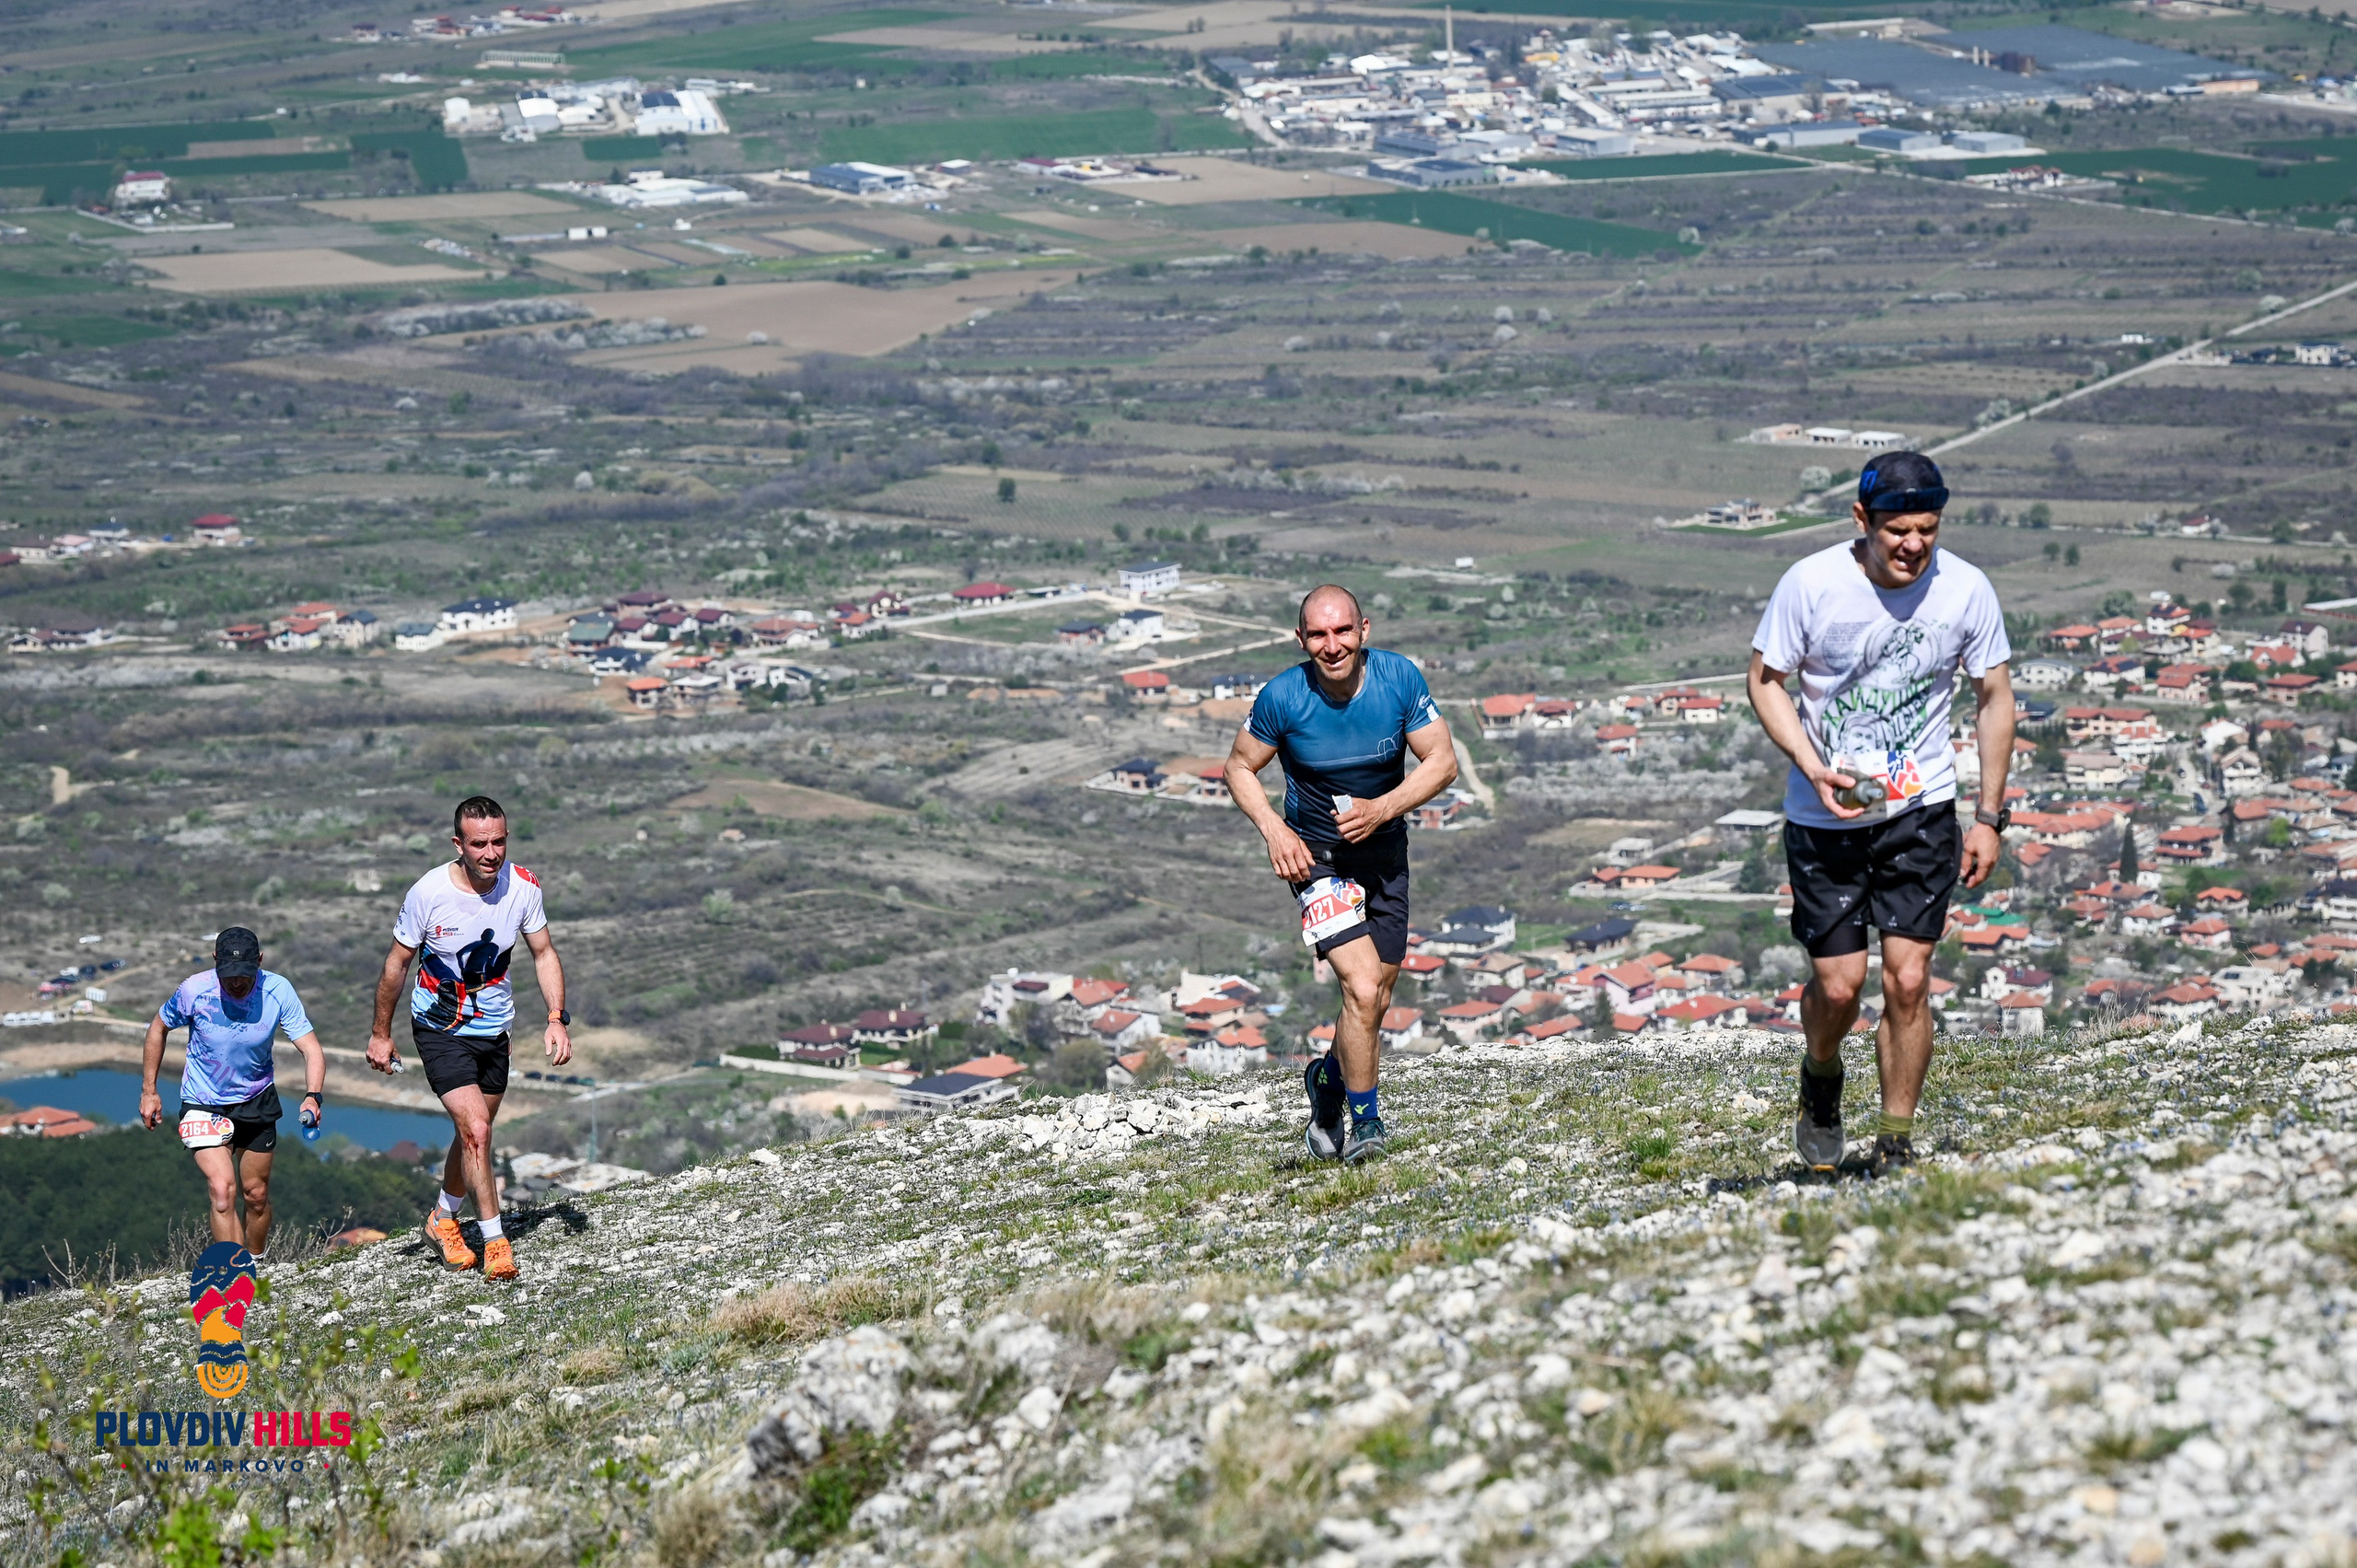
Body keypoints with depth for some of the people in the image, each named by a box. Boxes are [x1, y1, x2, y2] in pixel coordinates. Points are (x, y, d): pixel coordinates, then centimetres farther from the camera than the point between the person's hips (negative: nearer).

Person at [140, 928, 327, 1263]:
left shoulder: (278, 991, -20)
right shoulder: (194, 991, -22)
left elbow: (311, 1050, -20)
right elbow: (158, 1028, -2)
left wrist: (313, 1097, -38)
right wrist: (148, 1092, -1)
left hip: (257, 1102, 2)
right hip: (204, 1104, -2)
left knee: (256, 1194, 10)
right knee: (223, 1190, -20)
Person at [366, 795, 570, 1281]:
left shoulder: (522, 886, -13)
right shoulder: (429, 893, -22)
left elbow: (543, 953, 2)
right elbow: (397, 964, -8)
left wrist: (556, 1018, -9)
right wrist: (380, 1034, -1)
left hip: (493, 1027, 4)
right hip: (439, 1028, -4)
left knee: (475, 1133, 15)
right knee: (475, 1130, -17)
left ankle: (443, 1219, 38)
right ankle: (494, 1241, -7)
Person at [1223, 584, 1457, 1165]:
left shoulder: (1400, 678, -14)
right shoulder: (1282, 697, -18)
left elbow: (1442, 761, -8)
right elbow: (1240, 769, -3)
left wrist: (1382, 808, -22)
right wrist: (1275, 831, -18)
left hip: (1384, 850, 4)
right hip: (1317, 856, -3)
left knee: (1378, 1000, 13)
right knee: (1362, 987, -19)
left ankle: (1329, 1078, 43)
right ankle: (1365, 1121, -2)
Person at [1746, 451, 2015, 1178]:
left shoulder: (1966, 590, -9)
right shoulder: (1811, 584, -14)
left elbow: (1994, 697, 3)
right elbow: (1766, 680, -2)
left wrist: (1990, 817, 1)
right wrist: (1816, 770, -16)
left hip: (1921, 810, 1)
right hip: (1825, 816, -1)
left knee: (1908, 979, -7)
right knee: (1838, 984, -2)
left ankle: (1896, 1143, 9)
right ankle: (1821, 1080, 31)